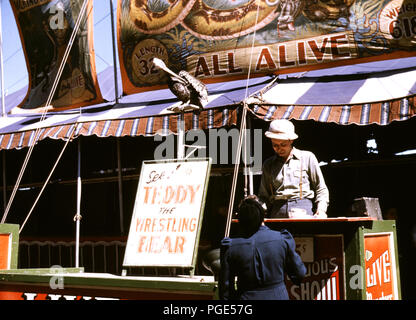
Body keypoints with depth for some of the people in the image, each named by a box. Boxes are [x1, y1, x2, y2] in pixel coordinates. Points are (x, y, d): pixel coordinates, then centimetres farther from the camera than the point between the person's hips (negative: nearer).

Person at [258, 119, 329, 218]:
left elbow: (321, 190, 12)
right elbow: (264, 196, 23)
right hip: (277, 212, 3)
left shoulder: (307, 157, 12)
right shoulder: (268, 164, 20)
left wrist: (321, 211, -4)